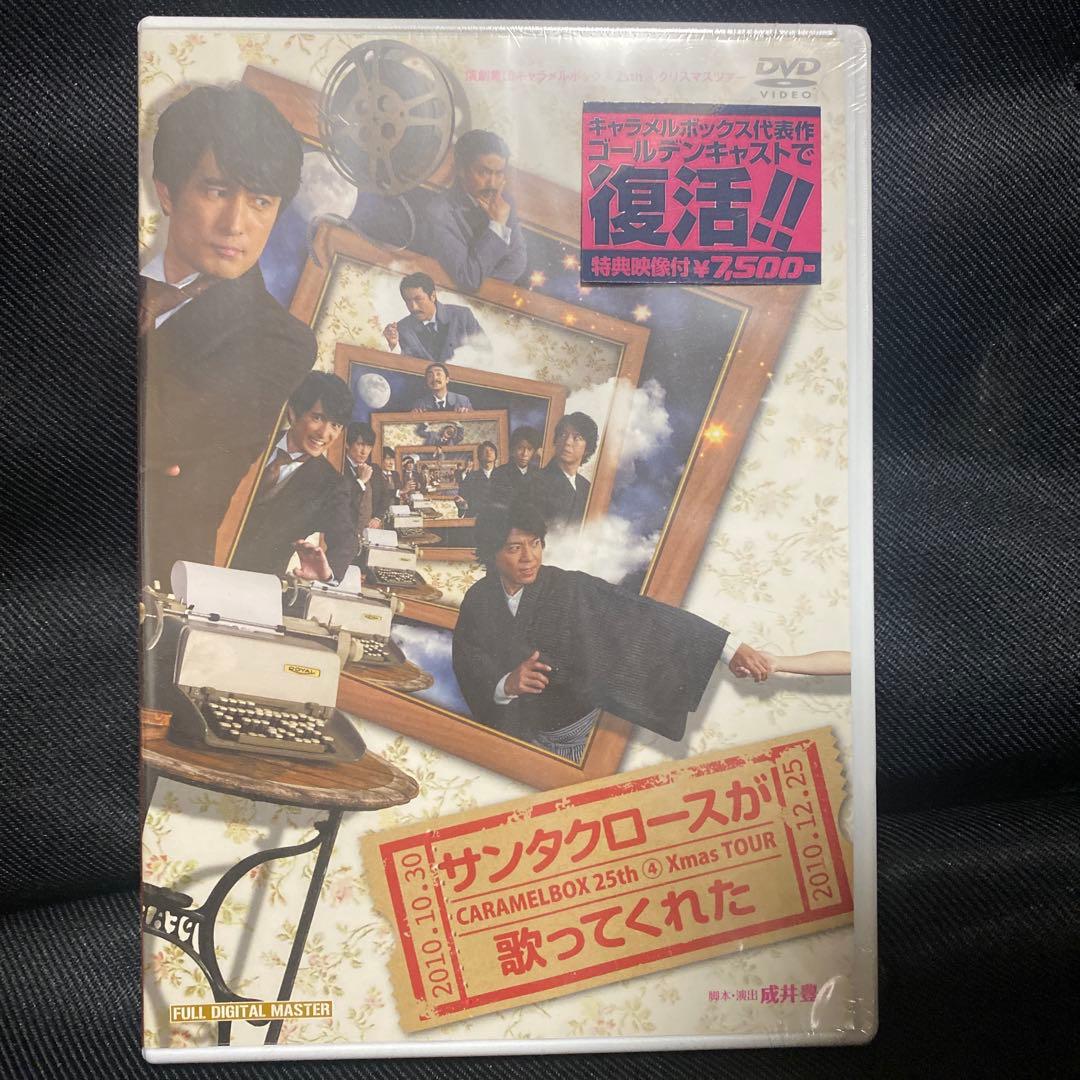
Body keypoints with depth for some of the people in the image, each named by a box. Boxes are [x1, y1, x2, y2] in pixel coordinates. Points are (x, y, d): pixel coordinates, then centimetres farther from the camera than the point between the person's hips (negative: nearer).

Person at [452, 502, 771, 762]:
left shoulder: (570, 589, -23)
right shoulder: (478, 600, -12)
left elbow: (644, 615, -29)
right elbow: (468, 666, -14)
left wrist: (728, 646, -37)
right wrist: (505, 684, -37)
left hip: (569, 731, -2)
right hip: (511, 727, 3)